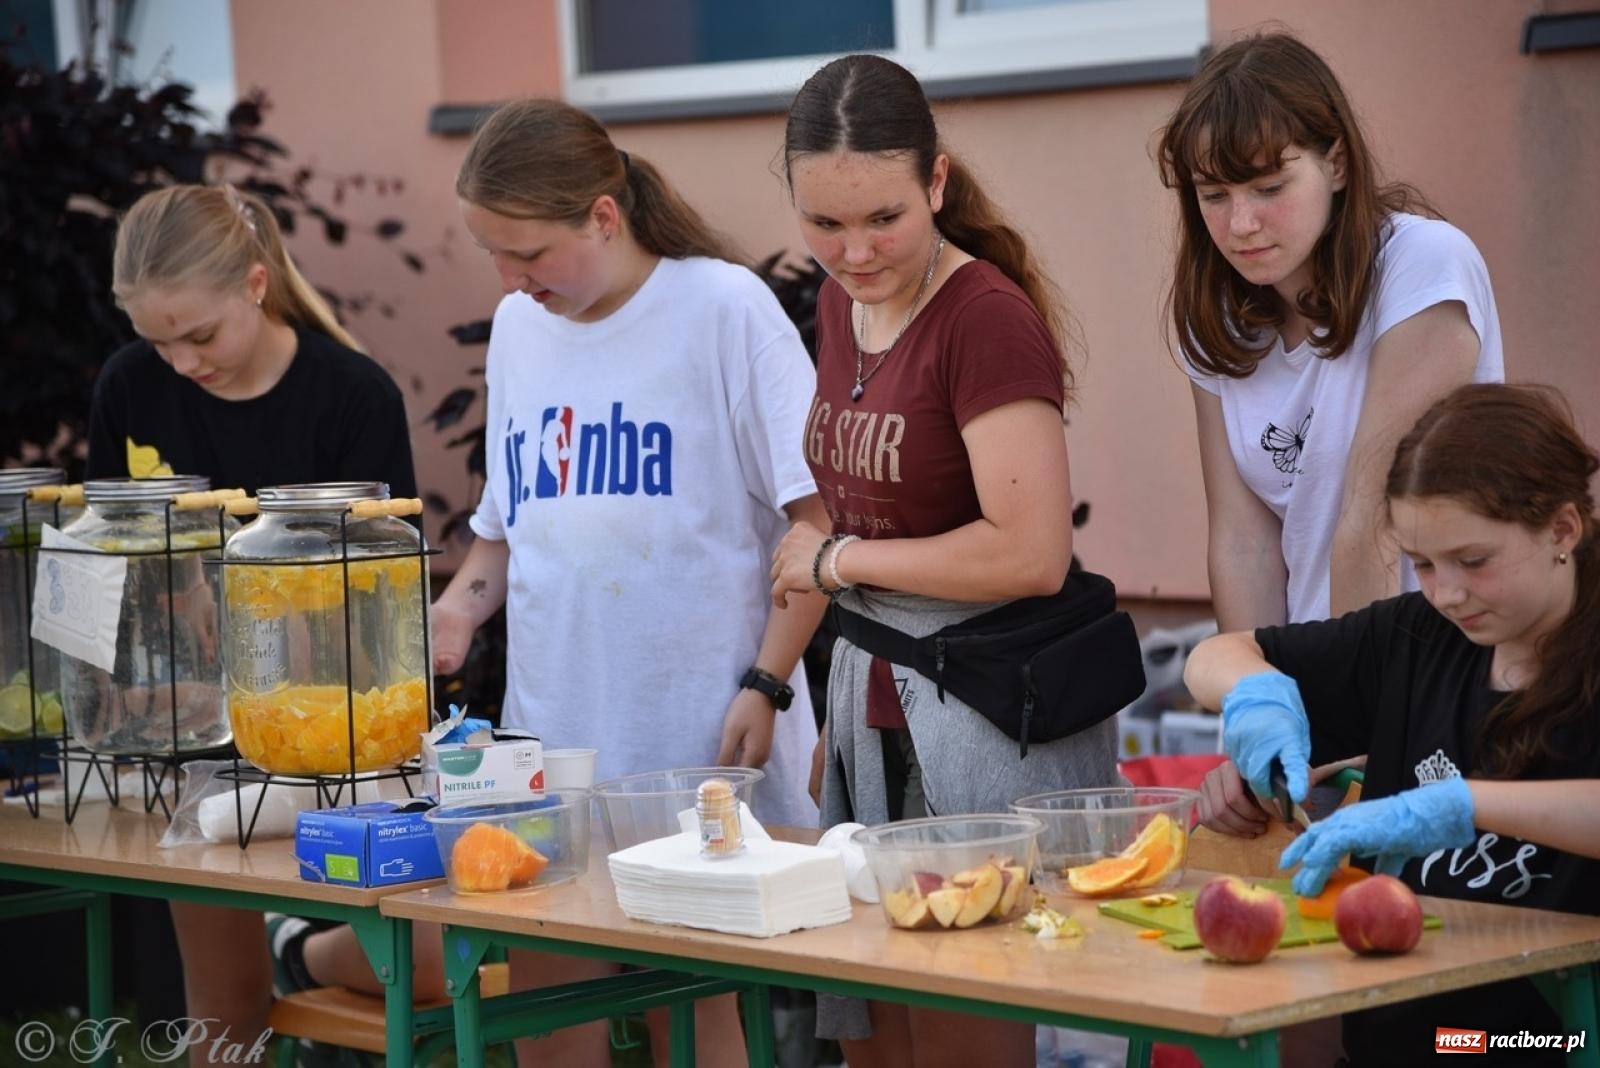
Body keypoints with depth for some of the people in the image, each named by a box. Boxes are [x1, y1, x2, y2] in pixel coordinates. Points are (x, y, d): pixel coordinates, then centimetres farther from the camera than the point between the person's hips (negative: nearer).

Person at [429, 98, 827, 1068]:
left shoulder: (723, 307, -7)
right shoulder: (517, 327, 11)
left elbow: (818, 512, -8)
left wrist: (765, 685, -14)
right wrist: (461, 607, 3)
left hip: (695, 736, -5)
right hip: (551, 734, 5)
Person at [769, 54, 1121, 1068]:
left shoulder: (988, 318, -17)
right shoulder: (843, 305, 8)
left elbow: (1030, 554, -25)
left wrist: (838, 559, -12)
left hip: (987, 718, -8)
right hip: (876, 707, 8)